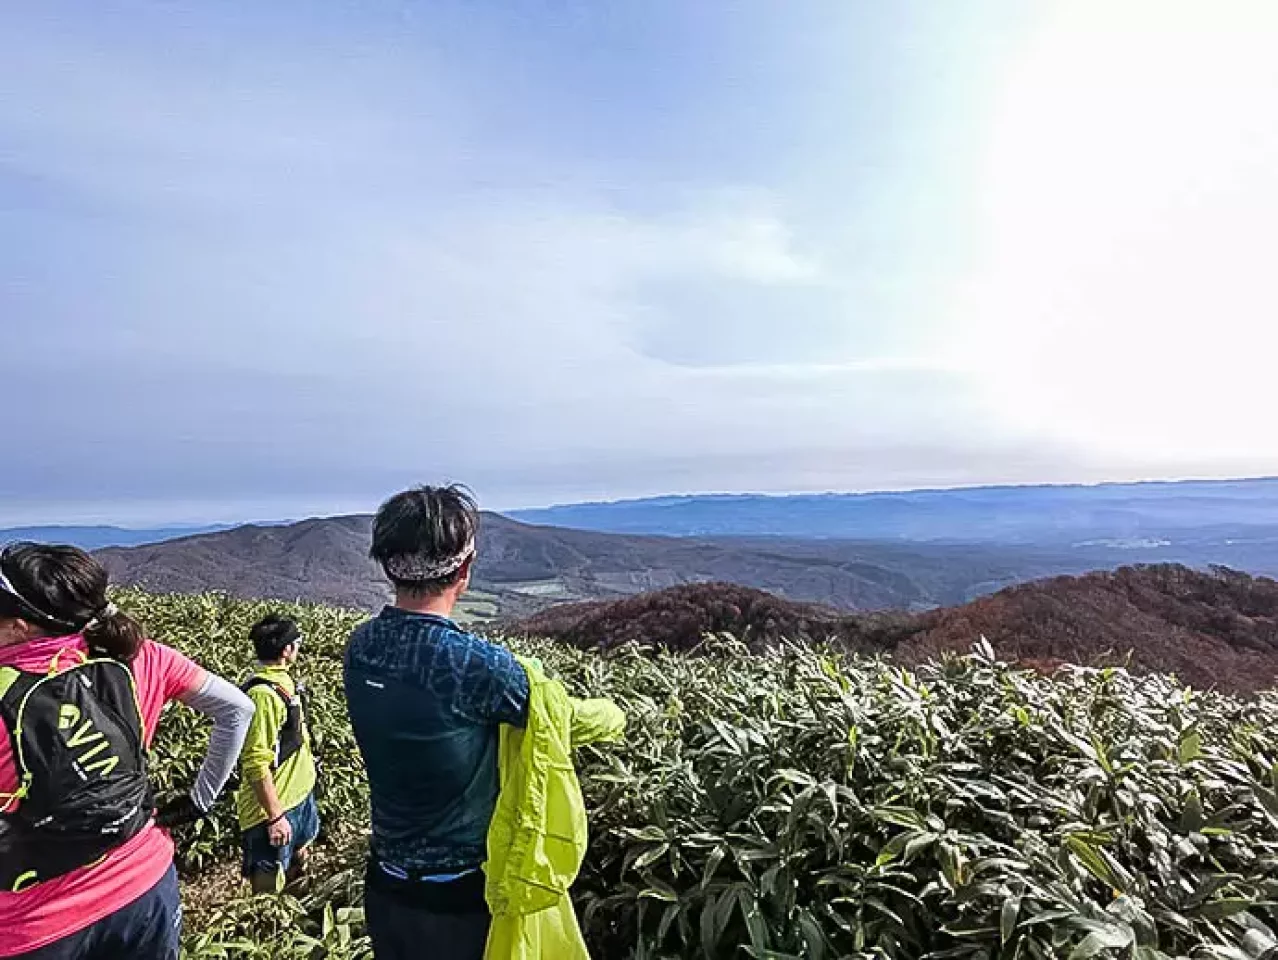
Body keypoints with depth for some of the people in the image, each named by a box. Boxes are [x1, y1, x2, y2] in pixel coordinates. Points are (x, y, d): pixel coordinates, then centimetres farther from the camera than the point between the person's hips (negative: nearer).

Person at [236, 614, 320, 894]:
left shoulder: (283, 679, 2)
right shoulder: (263, 693, -28)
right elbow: (256, 764, -27)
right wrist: (275, 817, -24)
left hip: (300, 794, 10)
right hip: (274, 806, -10)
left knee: (298, 861, 28)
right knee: (269, 889, 7)